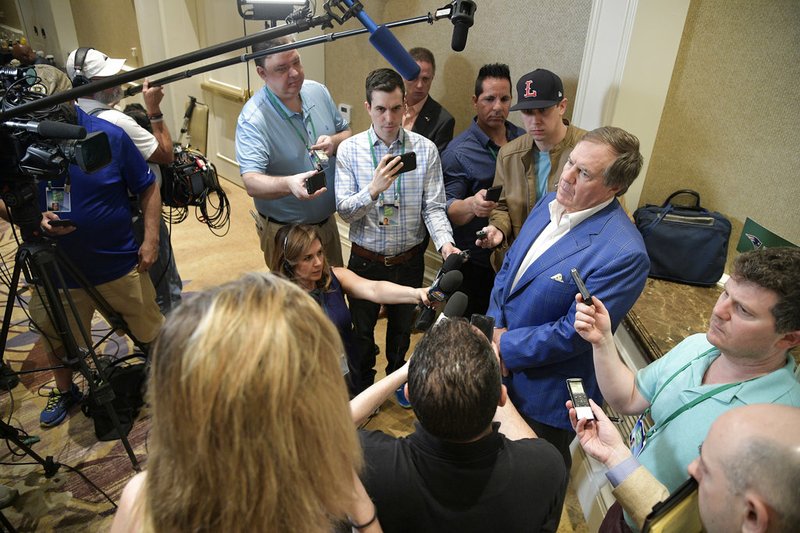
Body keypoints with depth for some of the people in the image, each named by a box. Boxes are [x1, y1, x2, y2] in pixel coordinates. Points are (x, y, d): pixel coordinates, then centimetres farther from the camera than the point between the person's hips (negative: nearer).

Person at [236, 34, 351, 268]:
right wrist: (289, 184, -52)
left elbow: (346, 132, 7)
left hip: (327, 220, 6)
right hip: (284, 231, -5)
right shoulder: (252, 119, -25)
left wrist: (334, 142, -17)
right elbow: (252, 183, -32)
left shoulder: (318, 91, -5)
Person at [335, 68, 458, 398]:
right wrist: (374, 189, -33)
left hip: (409, 260, 1)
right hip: (365, 259, 0)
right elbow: (344, 210, -15)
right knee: (362, 329, 20)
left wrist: (445, 243, -31)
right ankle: (363, 387, 47)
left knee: (402, 326, 24)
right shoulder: (350, 150, -11)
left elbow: (434, 207, -12)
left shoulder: (425, 150, -10)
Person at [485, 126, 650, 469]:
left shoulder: (624, 255, -29)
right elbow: (510, 265, 4)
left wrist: (504, 346, -18)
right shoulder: (550, 204, -3)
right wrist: (495, 326, -9)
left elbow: (574, 334, -25)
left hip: (547, 393, -7)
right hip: (502, 368, 7)